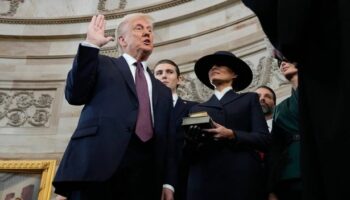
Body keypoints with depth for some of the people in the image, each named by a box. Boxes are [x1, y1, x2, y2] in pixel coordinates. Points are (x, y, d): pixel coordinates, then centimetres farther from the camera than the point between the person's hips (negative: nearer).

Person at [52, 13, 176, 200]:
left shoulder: (163, 91, 26)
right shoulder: (102, 64, 18)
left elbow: (168, 140, 18)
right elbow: (75, 95, 1)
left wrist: (168, 182, 7)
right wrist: (91, 45, -2)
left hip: (145, 173, 4)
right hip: (99, 162, -3)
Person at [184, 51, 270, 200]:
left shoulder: (249, 99, 15)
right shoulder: (197, 109, 20)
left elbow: (263, 139, 2)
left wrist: (232, 135, -12)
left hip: (241, 178, -2)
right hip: (204, 180, 2)